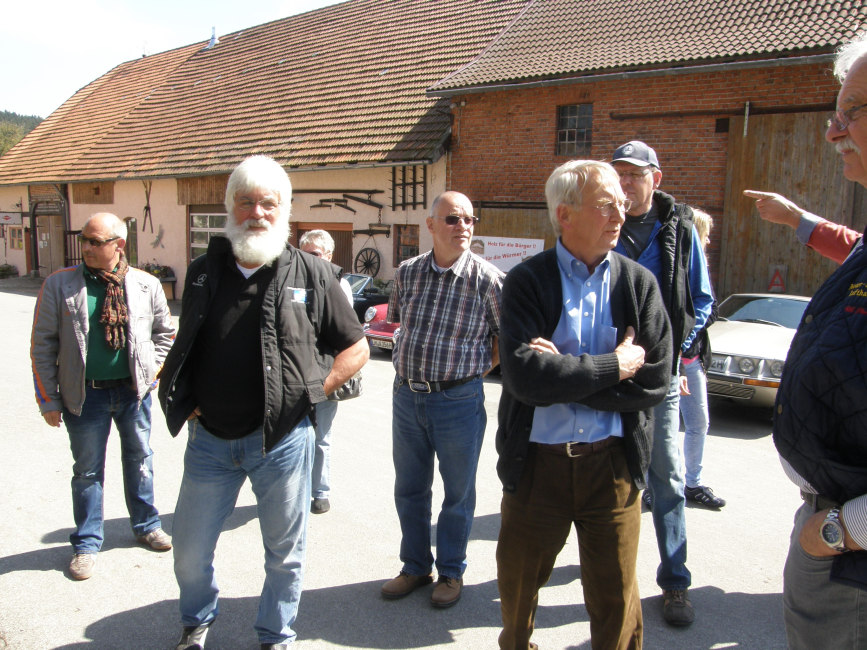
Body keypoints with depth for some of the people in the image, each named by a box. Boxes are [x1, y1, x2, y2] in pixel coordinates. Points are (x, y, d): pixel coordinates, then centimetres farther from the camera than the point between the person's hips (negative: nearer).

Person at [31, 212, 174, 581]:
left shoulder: (147, 285, -3)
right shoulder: (59, 284, -6)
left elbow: (164, 332, 12)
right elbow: (43, 346, -3)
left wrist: (152, 369, 1)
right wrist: (48, 399, -4)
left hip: (134, 390, 2)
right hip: (85, 393, -1)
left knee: (139, 460, 16)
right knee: (87, 469, 10)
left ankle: (145, 525, 37)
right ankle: (87, 544, 27)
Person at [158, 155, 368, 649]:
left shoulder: (313, 275, -5)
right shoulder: (204, 271, 5)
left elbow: (356, 349, 1)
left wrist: (312, 393, -7)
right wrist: (186, 402, 6)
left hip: (283, 439, -3)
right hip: (210, 438, 3)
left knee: (285, 550, 13)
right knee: (191, 551, 16)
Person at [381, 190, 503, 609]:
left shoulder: (487, 279, -12)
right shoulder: (407, 272, 1)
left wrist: (475, 368, -3)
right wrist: (415, 366, 10)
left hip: (458, 400, -4)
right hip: (406, 395, 4)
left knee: (458, 492, 11)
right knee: (409, 488, 16)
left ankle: (451, 572, 32)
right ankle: (415, 567, 36)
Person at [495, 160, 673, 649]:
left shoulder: (639, 283, 0)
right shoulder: (527, 282, -6)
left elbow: (654, 381, -9)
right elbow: (523, 375, -20)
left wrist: (563, 371, -15)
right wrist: (613, 366, -17)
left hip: (612, 463, 1)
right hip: (537, 462, 0)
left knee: (616, 600, 13)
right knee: (517, 589, 18)